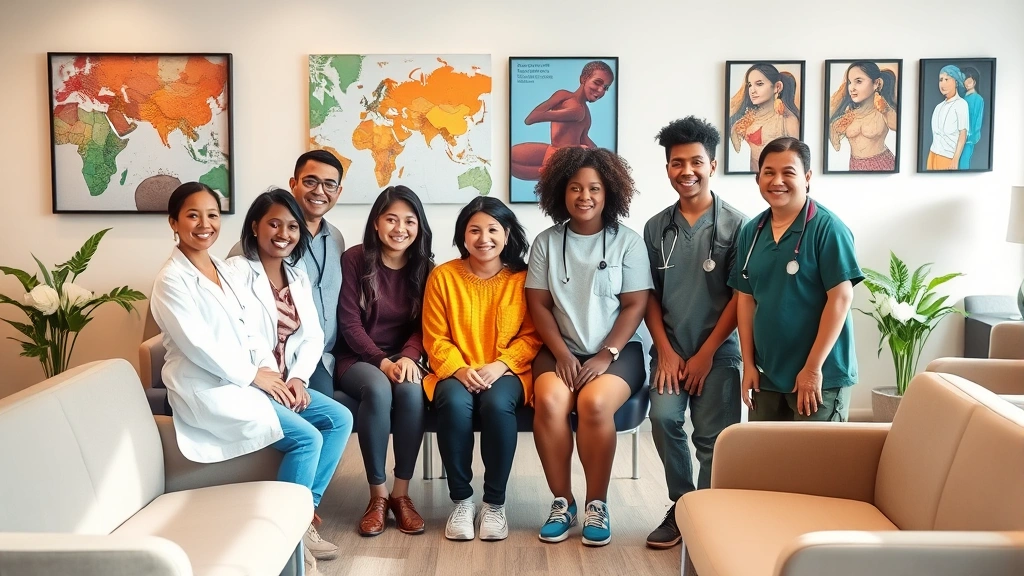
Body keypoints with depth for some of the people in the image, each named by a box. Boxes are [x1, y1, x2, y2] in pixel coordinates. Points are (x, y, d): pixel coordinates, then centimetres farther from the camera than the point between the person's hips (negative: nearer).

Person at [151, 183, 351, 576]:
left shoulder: (225, 271, 15)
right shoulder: (171, 280, -10)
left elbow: (249, 330, 11)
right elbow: (197, 345, -19)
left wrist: (280, 375, -4)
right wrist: (254, 375, -14)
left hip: (249, 378, 9)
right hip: (208, 387, -9)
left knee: (338, 419, -2)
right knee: (306, 437, -21)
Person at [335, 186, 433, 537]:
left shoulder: (425, 267, 4)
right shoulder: (354, 259, -5)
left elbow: (423, 326, 1)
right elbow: (349, 322, -8)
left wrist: (408, 357, -19)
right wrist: (382, 362, -19)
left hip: (403, 359, 2)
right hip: (358, 359, -2)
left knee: (411, 390, -33)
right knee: (378, 389, -36)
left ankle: (401, 494, -21)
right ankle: (377, 496, -22)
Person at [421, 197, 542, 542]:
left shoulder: (523, 278, 2)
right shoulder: (443, 276, 1)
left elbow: (531, 336, 0)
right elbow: (435, 339, 1)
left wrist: (499, 365, -16)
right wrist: (460, 370, -17)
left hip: (506, 373, 0)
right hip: (455, 373, 1)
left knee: (497, 403, -33)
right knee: (455, 402, -33)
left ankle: (495, 502, -15)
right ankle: (461, 500, -14)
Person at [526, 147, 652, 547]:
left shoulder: (627, 242, 1)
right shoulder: (546, 242, 7)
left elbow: (635, 305, -3)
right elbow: (538, 304, 4)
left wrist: (606, 355, -13)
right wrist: (562, 354, -10)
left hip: (617, 350, -2)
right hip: (562, 349, 2)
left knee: (594, 402, -32)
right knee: (548, 401, -29)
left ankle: (597, 504, -12)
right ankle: (562, 502, -11)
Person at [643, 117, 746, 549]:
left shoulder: (735, 225, -4)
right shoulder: (656, 227, 6)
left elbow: (740, 297, -6)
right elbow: (650, 295, 8)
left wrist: (705, 354, -8)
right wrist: (665, 350, -3)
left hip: (718, 351, -2)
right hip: (670, 349, 2)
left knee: (712, 437, -3)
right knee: (663, 418, -15)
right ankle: (681, 506, 3)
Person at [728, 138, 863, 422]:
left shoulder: (827, 228, -11)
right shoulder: (750, 232, 6)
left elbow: (841, 297, -15)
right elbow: (746, 298, 9)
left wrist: (813, 368, -16)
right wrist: (748, 363, 4)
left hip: (820, 375, -6)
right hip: (767, 374, 6)